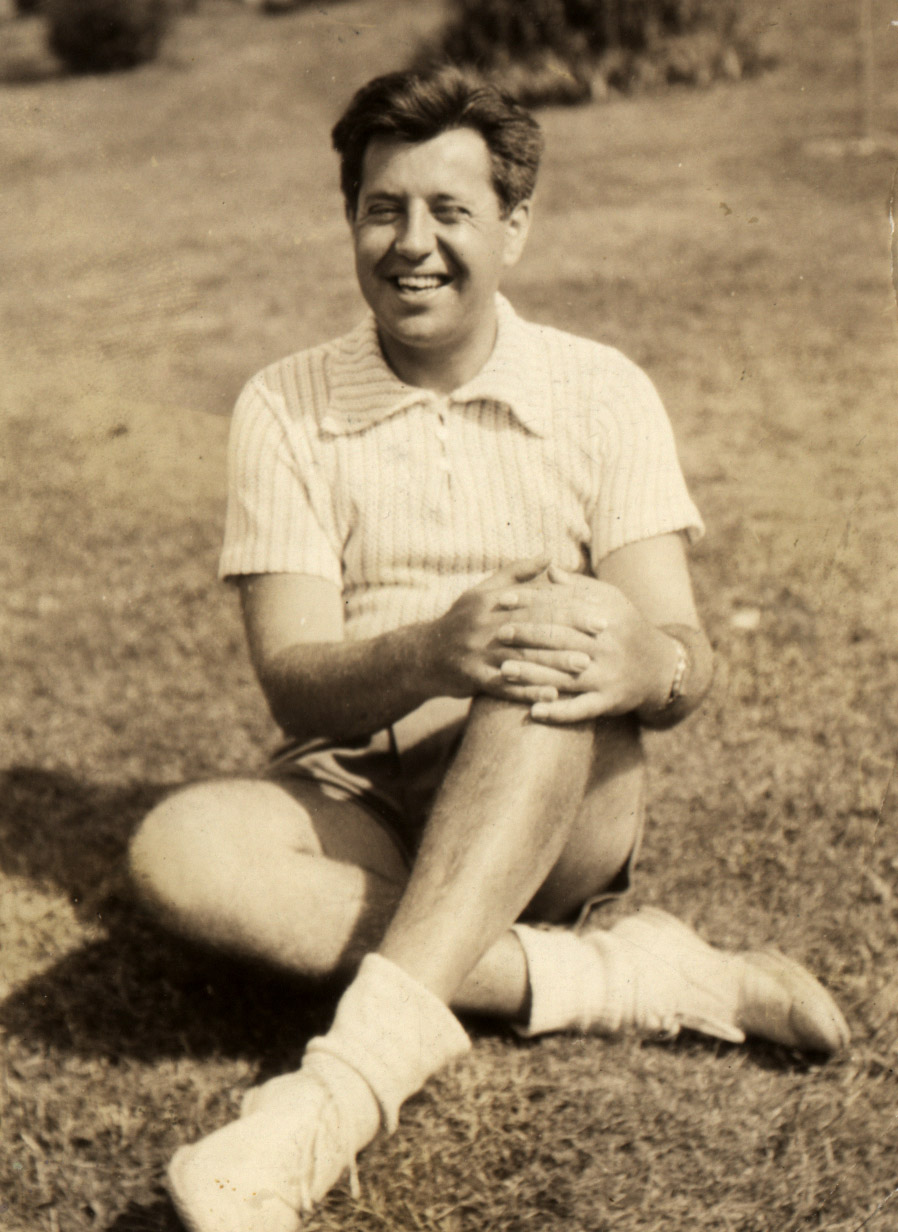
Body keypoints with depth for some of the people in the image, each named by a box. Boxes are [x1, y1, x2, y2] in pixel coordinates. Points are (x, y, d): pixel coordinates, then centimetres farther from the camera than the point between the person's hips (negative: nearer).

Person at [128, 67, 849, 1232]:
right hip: (356, 798, 1)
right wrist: (428, 655, -33)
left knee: (557, 619, -33)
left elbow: (686, 659, -6)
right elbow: (293, 684, -9)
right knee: (185, 846, -31)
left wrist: (649, 662, -34)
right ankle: (620, 978, -26)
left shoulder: (601, 393, 1)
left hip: (561, 812, 0)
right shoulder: (286, 408, 1)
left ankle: (353, 1072, -41)